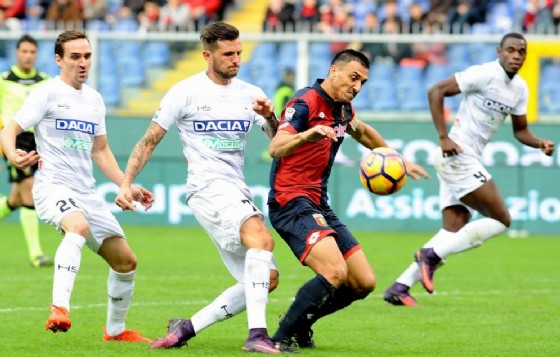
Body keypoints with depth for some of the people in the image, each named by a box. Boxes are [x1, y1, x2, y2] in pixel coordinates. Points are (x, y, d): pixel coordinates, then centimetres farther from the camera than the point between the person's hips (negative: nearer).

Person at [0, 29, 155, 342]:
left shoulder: (94, 99, 16)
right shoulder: (47, 94, -4)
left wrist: (127, 186, 18)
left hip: (87, 193, 7)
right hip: (53, 185, -7)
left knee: (126, 260, 9)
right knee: (79, 226, -39)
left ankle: (116, 330, 29)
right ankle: (59, 309, -48)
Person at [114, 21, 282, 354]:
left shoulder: (251, 95, 11)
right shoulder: (187, 92, 0)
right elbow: (150, 141, 4)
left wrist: (269, 117, -12)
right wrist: (126, 183, -4)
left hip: (238, 192, 7)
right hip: (207, 187, -7)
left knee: (266, 279, 2)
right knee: (262, 238, -32)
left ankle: (188, 327, 8)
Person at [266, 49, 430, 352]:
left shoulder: (343, 108, 11)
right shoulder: (306, 103, -14)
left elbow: (363, 133, 35)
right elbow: (275, 148, -30)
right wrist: (305, 135, -49)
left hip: (318, 206, 9)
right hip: (290, 202, -9)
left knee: (364, 282, 3)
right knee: (335, 272, -28)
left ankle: (301, 324, 21)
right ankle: (281, 338, -17)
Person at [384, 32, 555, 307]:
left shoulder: (520, 88, 12)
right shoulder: (484, 75, -13)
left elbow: (520, 130, 21)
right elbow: (436, 91, -14)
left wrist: (540, 144, 0)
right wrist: (443, 137, -20)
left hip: (469, 161, 9)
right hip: (457, 155, -9)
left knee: (454, 231, 6)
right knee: (501, 219, -11)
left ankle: (399, 288, 6)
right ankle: (432, 254, -11)